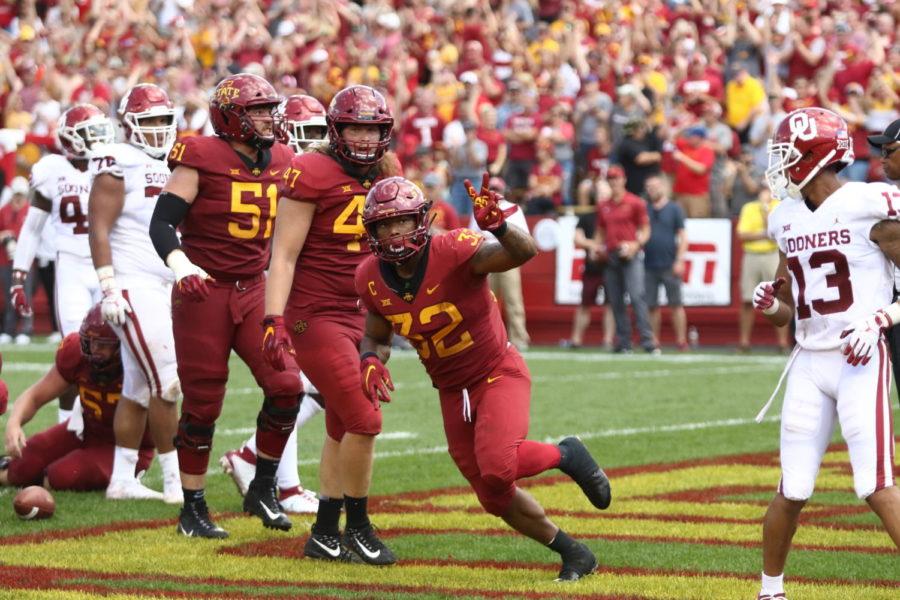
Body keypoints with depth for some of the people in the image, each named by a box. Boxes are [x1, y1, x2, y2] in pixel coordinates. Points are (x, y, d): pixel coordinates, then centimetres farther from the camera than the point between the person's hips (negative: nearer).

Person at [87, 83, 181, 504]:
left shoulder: (172, 166, 17)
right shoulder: (118, 164, -8)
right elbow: (98, 229, -12)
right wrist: (108, 288, -18)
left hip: (165, 287, 8)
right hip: (134, 288, -8)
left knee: (139, 389, 10)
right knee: (167, 384, -11)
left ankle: (122, 480, 14)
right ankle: (175, 483, -6)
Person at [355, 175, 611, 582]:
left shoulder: (453, 251, -26)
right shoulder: (372, 278, -9)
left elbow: (524, 253, -42)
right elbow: (377, 337, 9)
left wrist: (497, 226, -63)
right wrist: (371, 360, -15)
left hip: (499, 374, -6)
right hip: (452, 392, 6)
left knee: (497, 467, -31)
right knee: (496, 499, 9)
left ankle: (565, 456, 1)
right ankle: (573, 554, 29)